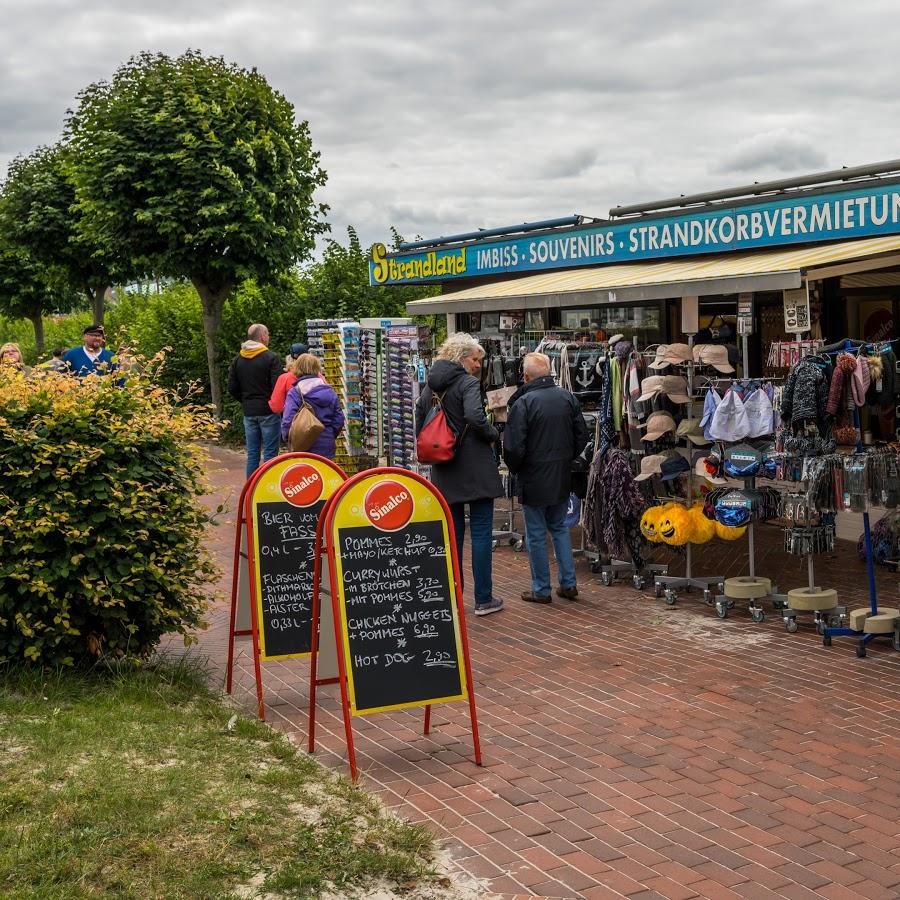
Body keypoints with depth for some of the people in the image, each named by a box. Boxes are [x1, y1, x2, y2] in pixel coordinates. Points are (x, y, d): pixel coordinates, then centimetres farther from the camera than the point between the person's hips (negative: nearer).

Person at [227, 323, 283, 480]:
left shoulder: (237, 360, 8)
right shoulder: (271, 358, -10)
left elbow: (232, 388, 7)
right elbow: (277, 386, -15)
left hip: (248, 412, 5)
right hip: (268, 412, -5)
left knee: (252, 453, 10)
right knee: (270, 453, -1)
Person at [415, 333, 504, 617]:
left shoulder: (430, 386, 11)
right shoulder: (468, 382, -11)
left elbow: (419, 426, 14)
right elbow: (475, 417, -26)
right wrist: (493, 434, -8)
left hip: (444, 473, 7)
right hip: (475, 470, -7)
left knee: (452, 533, 13)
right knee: (481, 532, 1)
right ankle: (483, 599, 4)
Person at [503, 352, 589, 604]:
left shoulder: (523, 403, -17)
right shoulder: (568, 398, 0)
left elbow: (514, 447, -18)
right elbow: (582, 436, 6)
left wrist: (515, 468, 2)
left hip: (534, 479, -5)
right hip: (562, 478, 5)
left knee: (536, 535, 6)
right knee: (559, 527, 20)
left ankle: (541, 590, 12)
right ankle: (568, 583, 18)